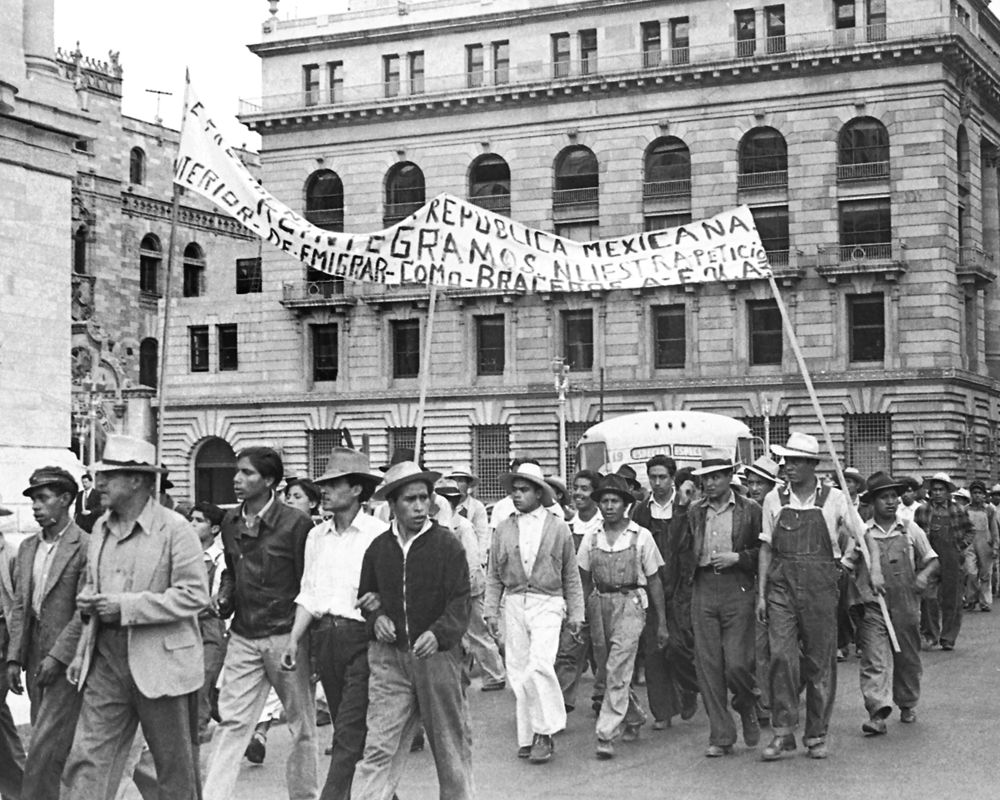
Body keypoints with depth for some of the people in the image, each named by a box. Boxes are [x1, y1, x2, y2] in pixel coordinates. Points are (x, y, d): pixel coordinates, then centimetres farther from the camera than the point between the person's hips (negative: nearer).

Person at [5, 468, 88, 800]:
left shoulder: (86, 547, -10)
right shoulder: (28, 547, 13)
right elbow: (19, 607, 14)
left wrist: (57, 655, -17)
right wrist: (14, 657, 7)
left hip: (67, 659, -7)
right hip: (35, 658, 7)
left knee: (45, 745, -9)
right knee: (48, 744, 11)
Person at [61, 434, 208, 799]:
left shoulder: (175, 529, -10)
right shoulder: (101, 527, 12)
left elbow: (194, 595, -17)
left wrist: (125, 606, -20)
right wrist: (88, 601, 3)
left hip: (161, 664, -6)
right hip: (106, 662, 6)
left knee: (175, 767, 7)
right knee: (86, 761, -1)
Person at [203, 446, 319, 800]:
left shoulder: (296, 523, -10)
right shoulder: (230, 522, 8)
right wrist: (224, 593, 2)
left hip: (286, 637, -4)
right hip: (243, 637, 4)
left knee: (302, 726, 8)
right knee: (231, 722, -1)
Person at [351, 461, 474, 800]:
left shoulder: (447, 545, -4)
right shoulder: (378, 548, 7)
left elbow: (460, 604, -10)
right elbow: (366, 596, 22)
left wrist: (439, 633, -28)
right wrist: (377, 616, 0)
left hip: (437, 655, -2)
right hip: (389, 658, 2)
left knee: (450, 744, 9)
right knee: (379, 748, -3)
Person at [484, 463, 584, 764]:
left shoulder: (558, 527, 3)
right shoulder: (504, 529, 7)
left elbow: (571, 575, 9)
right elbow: (494, 576, 13)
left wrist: (575, 612, 6)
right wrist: (491, 610, 5)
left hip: (547, 605, -3)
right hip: (514, 604, 3)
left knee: (539, 664, -19)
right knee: (517, 670, 3)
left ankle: (545, 732, -7)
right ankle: (526, 737, 13)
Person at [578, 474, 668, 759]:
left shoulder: (641, 536, 0)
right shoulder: (591, 539, 7)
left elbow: (654, 581, 4)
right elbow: (585, 581, 13)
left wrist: (662, 623, 3)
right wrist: (582, 616, 6)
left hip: (630, 603, -4)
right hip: (599, 605, 4)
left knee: (618, 671, -14)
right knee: (608, 672, 11)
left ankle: (606, 734, -14)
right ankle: (634, 718, 35)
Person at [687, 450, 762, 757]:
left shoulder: (750, 510, 2)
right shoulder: (694, 511, 11)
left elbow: (764, 551, 3)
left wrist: (737, 557, -9)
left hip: (738, 591, -3)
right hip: (704, 591, 3)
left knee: (737, 663, -9)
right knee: (708, 665, 1)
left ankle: (747, 707, 24)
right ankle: (721, 736, 9)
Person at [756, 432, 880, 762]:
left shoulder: (834, 499, 2)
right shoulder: (774, 500, 6)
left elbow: (864, 535, 9)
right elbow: (766, 549, 10)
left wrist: (875, 567, -7)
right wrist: (761, 594, 5)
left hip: (820, 586, -1)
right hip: (782, 586, 1)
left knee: (820, 661, 3)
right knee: (781, 656, -11)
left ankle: (817, 734, 15)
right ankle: (783, 731, -4)